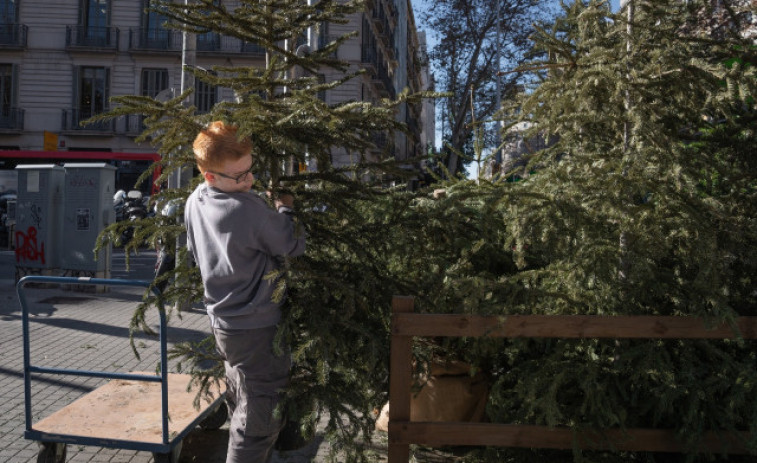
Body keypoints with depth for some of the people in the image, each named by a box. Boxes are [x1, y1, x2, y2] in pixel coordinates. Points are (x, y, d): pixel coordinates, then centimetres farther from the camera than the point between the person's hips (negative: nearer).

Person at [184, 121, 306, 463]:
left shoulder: (194, 203, 2)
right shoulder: (249, 209, -24)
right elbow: (294, 247, -15)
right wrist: (284, 209, 0)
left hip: (222, 322, 9)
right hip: (258, 330, -9)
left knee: (243, 410, 24)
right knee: (260, 421, 4)